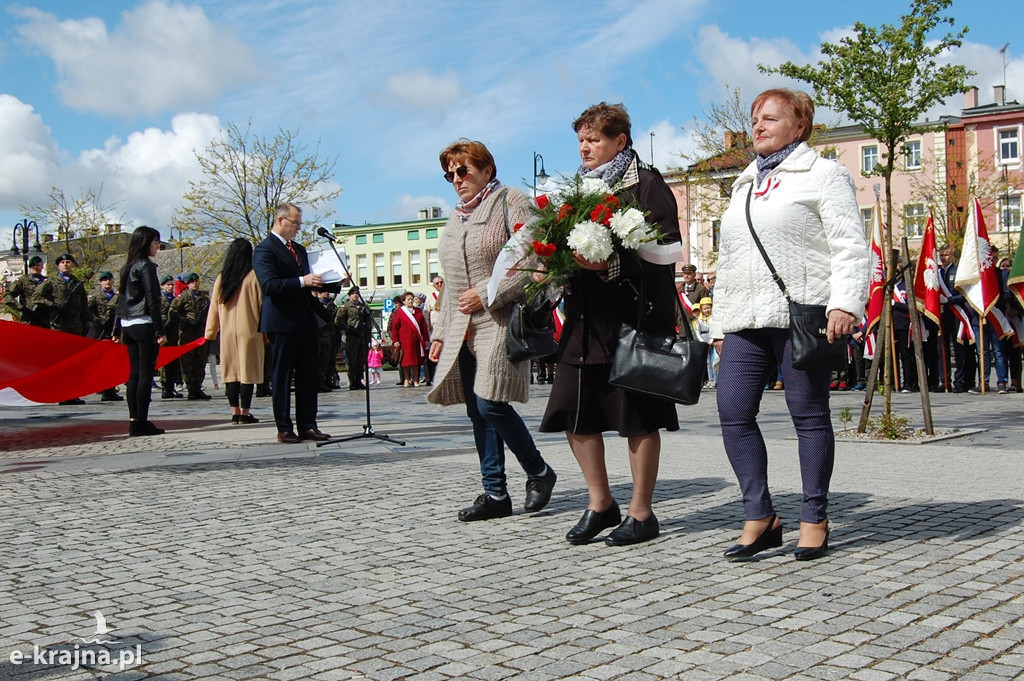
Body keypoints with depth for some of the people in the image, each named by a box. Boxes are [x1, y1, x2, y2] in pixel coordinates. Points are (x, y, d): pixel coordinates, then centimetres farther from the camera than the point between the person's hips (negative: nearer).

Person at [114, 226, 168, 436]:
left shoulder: (126, 267, 15)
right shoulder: (146, 266, -9)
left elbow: (121, 299, 17)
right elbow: (152, 300, -14)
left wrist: (118, 329, 20)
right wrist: (160, 331, -14)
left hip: (128, 326, 8)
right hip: (145, 325, -8)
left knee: (134, 373, 9)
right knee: (146, 373, -5)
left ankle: (134, 421, 9)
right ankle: (142, 422, -6)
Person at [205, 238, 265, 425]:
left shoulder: (221, 278, 5)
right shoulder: (254, 277, -5)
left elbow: (214, 307, 9)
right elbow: (262, 305, -4)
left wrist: (210, 332, 15)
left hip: (227, 332, 4)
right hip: (249, 331, -3)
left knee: (231, 372, 8)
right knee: (248, 371, 0)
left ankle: (235, 413, 7)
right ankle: (245, 413, -1)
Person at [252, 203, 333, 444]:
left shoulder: (299, 249, 20)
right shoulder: (265, 250, -8)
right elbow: (269, 285, -19)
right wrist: (302, 281, -23)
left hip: (306, 321, 8)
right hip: (283, 322, -8)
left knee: (308, 376, 8)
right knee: (282, 376, 0)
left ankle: (307, 425, 13)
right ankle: (284, 429, 6)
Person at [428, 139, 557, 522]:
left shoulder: (510, 202, 0)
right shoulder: (456, 218, 22)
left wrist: (487, 295, -15)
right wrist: (440, 332, 19)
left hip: (501, 322, -7)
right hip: (462, 329, 7)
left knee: (491, 404, -15)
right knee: (477, 412, 4)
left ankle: (539, 472, 5)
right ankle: (495, 494, 11)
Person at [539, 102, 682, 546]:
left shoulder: (646, 184, -3)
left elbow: (666, 250, -12)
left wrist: (612, 264, -23)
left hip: (634, 315, -7)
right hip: (585, 318, 7)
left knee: (638, 418, 0)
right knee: (575, 414, 6)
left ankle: (641, 513, 12)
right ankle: (600, 504, 21)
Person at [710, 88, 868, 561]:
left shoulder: (822, 174, 5)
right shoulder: (744, 185, 26)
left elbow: (850, 245, -5)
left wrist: (845, 303, -19)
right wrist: (719, 323, 21)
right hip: (745, 322, 7)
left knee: (809, 415, -1)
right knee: (733, 414, -3)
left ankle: (814, 519, 10)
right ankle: (760, 517, 5)